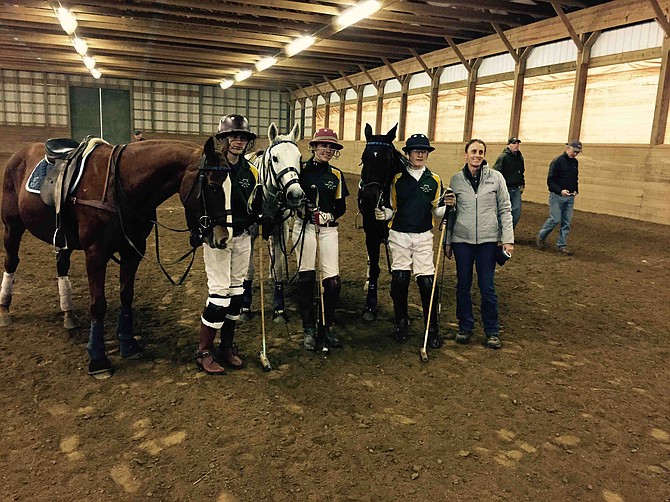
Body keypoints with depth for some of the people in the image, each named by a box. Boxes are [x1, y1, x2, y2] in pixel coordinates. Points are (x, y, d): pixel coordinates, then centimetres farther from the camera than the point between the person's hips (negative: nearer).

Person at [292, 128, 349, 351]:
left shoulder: (336, 175, 9)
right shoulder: (301, 169, 2)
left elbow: (341, 206, 10)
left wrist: (331, 215, -10)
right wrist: (301, 204, -20)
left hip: (329, 230, 2)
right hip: (304, 227, -2)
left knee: (333, 281, -4)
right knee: (306, 279, 1)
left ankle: (326, 326, 16)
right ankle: (309, 328, 16)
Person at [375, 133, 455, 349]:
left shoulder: (434, 180, 6)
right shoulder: (397, 179, 4)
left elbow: (437, 213, 8)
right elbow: (392, 209, 8)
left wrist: (447, 206, -12)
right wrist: (383, 214, -13)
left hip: (423, 237, 0)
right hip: (399, 236, 0)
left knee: (427, 282, -5)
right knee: (399, 281, 0)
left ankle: (432, 330, 7)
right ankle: (401, 324, 19)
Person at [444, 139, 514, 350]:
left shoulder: (496, 177, 1)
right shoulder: (456, 179, 4)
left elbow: (505, 210, 1)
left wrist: (508, 239, -6)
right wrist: (447, 241, 7)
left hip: (488, 239, -1)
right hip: (462, 239, 1)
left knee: (487, 287, 2)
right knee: (463, 285, 8)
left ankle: (492, 331, 16)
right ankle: (465, 326, 23)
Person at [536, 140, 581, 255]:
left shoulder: (575, 162, 11)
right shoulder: (557, 161, -10)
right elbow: (550, 180, -12)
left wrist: (575, 190, 5)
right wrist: (560, 190, -23)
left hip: (570, 197, 6)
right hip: (557, 196, -6)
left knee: (567, 222, 4)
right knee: (555, 219, -7)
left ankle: (562, 245, 10)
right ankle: (541, 237, 15)